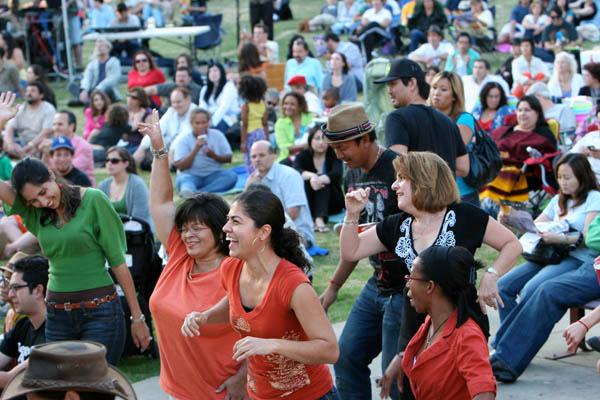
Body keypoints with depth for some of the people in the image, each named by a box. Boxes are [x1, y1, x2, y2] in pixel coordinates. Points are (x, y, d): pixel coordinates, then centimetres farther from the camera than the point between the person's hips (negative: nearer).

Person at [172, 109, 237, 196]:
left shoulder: (217, 135, 2)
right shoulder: (183, 139, -5)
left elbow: (228, 158, 5)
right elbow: (180, 166, -11)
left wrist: (214, 156, -16)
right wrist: (195, 149, -23)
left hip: (213, 176, 3)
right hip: (191, 176, -3)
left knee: (232, 175, -27)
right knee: (184, 179, -36)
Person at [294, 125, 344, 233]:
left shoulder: (334, 155, -6)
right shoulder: (303, 156, -3)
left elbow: (337, 174, -26)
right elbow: (295, 172, -24)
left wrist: (319, 179, -45)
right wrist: (311, 176, -46)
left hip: (331, 204, -1)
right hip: (308, 201, 1)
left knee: (323, 182, -28)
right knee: (305, 181, -26)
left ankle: (320, 219, -47)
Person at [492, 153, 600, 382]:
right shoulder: (559, 200, 27)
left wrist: (561, 239, -23)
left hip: (579, 259, -8)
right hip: (550, 255, 8)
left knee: (530, 290, -30)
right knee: (504, 285, -15)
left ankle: (506, 354, -29)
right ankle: (509, 350, -17)